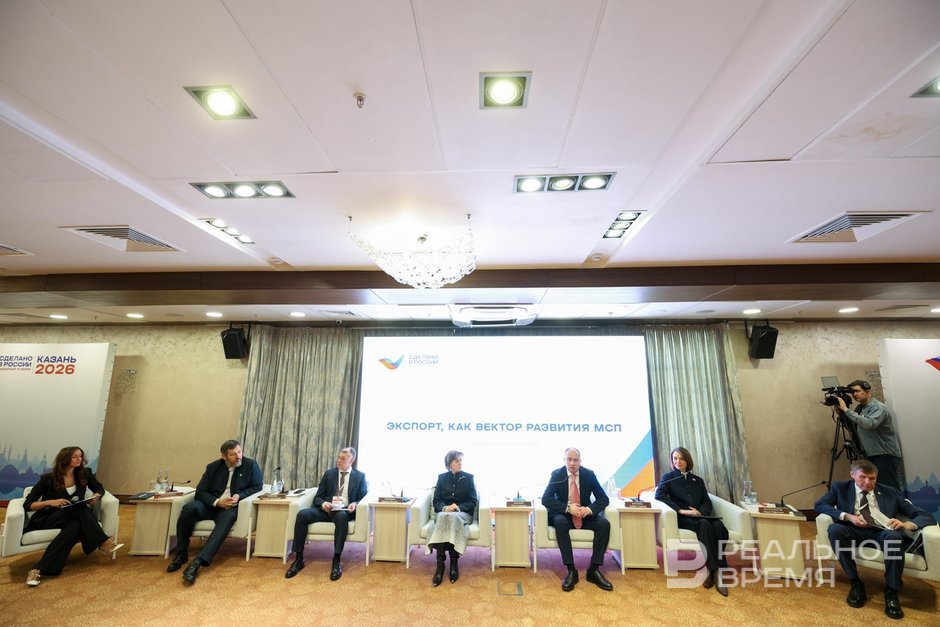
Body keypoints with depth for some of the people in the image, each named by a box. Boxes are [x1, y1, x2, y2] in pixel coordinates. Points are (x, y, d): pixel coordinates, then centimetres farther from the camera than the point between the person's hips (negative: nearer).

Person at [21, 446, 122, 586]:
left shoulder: (84, 474, 1)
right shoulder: (48, 479, -8)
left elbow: (100, 489, 12)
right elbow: (27, 505, -4)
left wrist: (95, 497, -11)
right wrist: (50, 502, -22)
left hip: (75, 517, 4)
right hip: (48, 519, -4)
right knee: (80, 508, -34)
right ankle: (103, 543, -35)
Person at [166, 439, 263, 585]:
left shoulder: (251, 465, 1)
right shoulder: (213, 467, 7)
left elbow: (257, 487, 0)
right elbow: (200, 491, 4)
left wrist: (239, 496, -18)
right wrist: (217, 502, -14)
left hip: (231, 507, -3)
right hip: (211, 505, 3)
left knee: (227, 519, -36)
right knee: (189, 508, -26)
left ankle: (197, 562, -42)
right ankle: (181, 554, -10)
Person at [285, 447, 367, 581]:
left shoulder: (360, 476, 9)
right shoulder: (328, 474, 15)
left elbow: (363, 499, 7)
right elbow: (318, 497, 12)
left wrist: (355, 504, -17)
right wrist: (323, 503, -12)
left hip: (344, 511, -3)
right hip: (326, 509, 3)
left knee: (341, 516, -39)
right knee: (302, 514, -24)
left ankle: (336, 561, -29)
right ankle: (299, 559, -14)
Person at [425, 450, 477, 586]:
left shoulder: (469, 477, 9)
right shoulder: (442, 477, 13)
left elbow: (472, 501, 4)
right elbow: (436, 500, 8)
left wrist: (458, 507, -13)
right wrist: (444, 507, -13)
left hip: (463, 513, -1)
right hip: (443, 512, 1)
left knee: (453, 518, -37)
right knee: (443, 518, -36)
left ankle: (454, 562, -32)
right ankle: (440, 564, -37)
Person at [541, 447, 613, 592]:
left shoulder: (589, 474, -5)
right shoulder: (556, 474, -10)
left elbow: (603, 498, -5)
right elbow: (546, 499, -17)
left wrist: (590, 509, -26)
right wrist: (568, 508, -29)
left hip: (585, 515, 2)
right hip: (564, 515, -2)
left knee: (604, 523, -24)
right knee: (560, 522, -35)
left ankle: (594, 569, -16)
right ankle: (571, 570, -26)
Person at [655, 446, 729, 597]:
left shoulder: (698, 480, 26)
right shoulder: (668, 477, 14)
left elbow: (707, 502, 15)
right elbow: (659, 495, -4)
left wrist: (700, 511, -8)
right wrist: (681, 510, -16)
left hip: (701, 516, 3)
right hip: (682, 518, -3)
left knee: (719, 526, -31)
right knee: (705, 525, -35)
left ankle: (713, 570, -27)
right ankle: (716, 571, -30)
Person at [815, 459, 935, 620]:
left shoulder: (891, 492, 17)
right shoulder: (841, 488, 13)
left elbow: (926, 516, 10)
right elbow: (820, 505, 2)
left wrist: (907, 524, -14)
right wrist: (847, 516, -14)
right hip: (855, 532, 0)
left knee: (894, 535, -36)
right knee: (834, 528, -34)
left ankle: (891, 592, -18)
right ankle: (856, 583, -16)